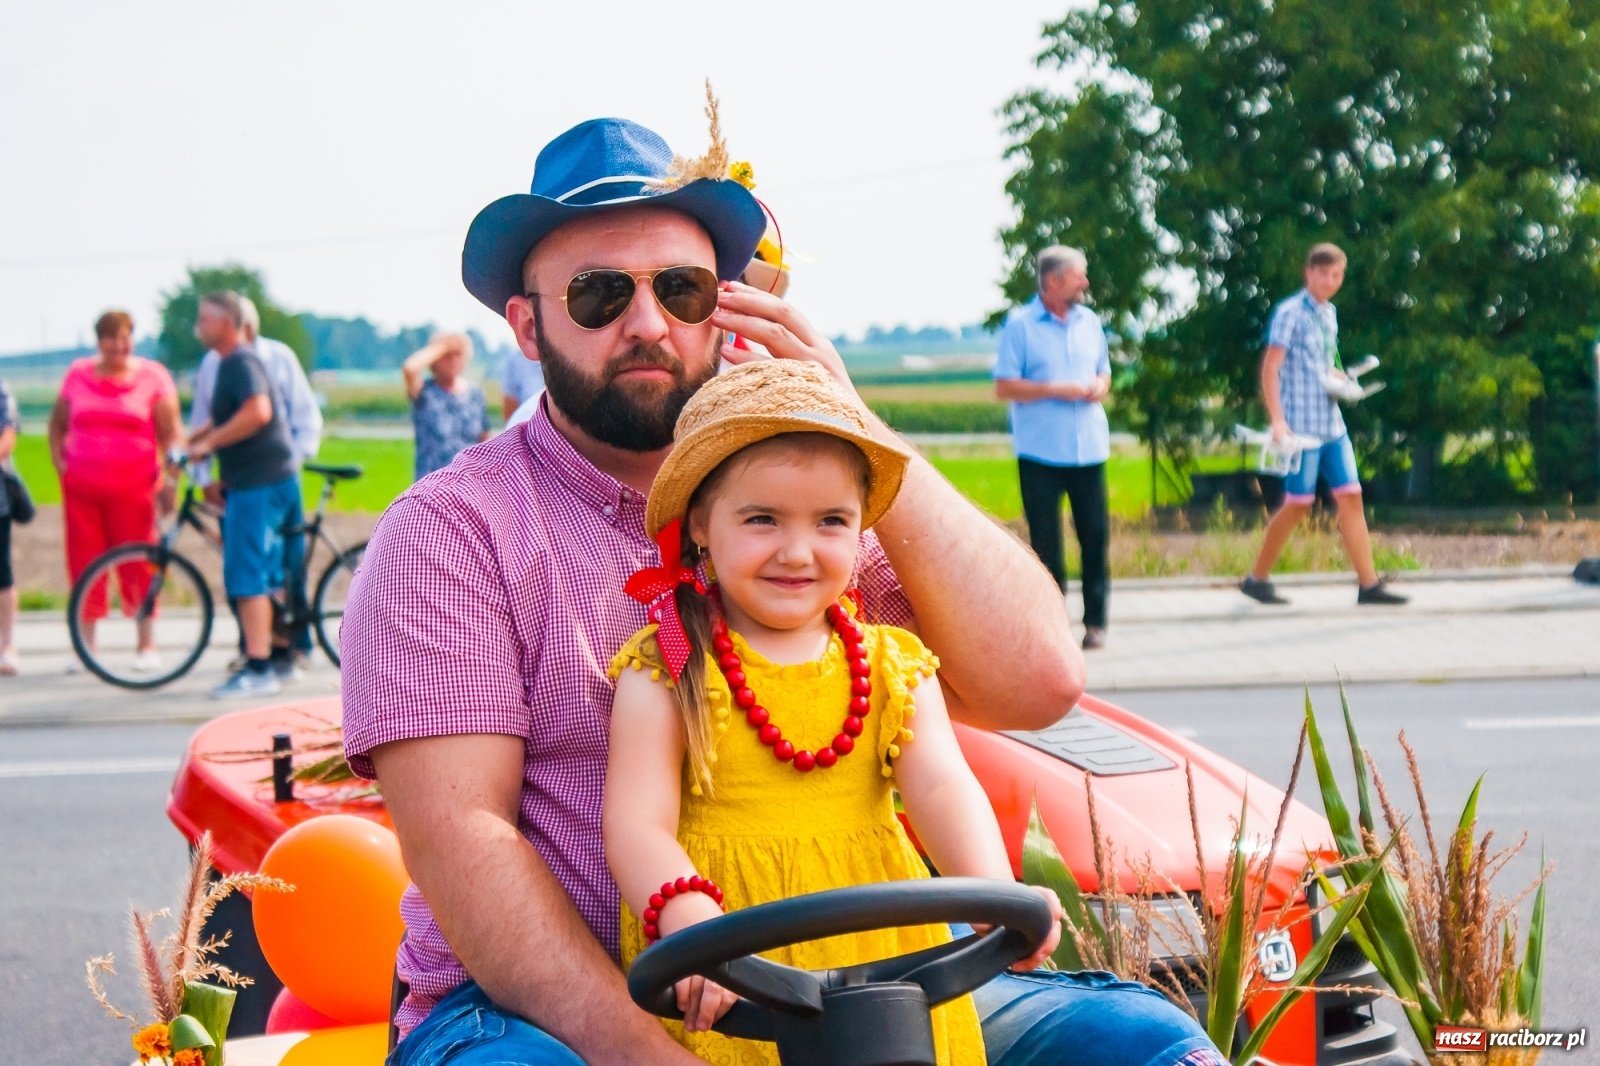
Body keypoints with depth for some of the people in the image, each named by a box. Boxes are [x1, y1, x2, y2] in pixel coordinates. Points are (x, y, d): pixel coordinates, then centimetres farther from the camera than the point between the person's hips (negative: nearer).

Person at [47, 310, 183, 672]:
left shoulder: (152, 376, 1)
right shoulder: (79, 374, 8)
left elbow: (171, 432, -2)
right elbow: (57, 423, 19)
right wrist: (59, 462, 6)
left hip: (133, 486, -2)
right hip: (81, 485, 2)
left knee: (138, 563, -1)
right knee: (83, 561, 3)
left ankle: (146, 645, 8)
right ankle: (85, 645, 13)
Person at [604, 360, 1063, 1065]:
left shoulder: (893, 669, 10)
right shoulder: (665, 674, 0)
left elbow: (943, 788, -3)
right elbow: (638, 824, -9)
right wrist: (693, 924, -29)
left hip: (882, 961, 2)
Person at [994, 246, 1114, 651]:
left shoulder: (1089, 321, 11)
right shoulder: (1020, 325, -3)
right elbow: (1004, 386, -7)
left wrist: (1100, 387, -2)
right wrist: (1055, 390, -15)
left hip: (1089, 447, 4)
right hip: (1040, 452, -4)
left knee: (1096, 534, 1)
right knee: (1045, 541, 1)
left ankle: (1095, 621, 10)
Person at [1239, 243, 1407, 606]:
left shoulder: (1329, 313, 14)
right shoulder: (1290, 313, -9)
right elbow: (1270, 369, -14)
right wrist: (1277, 420, -22)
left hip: (1332, 423, 7)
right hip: (1301, 425, -7)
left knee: (1351, 497, 2)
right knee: (1298, 504, -3)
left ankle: (1368, 584, 2)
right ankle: (1256, 579, 10)